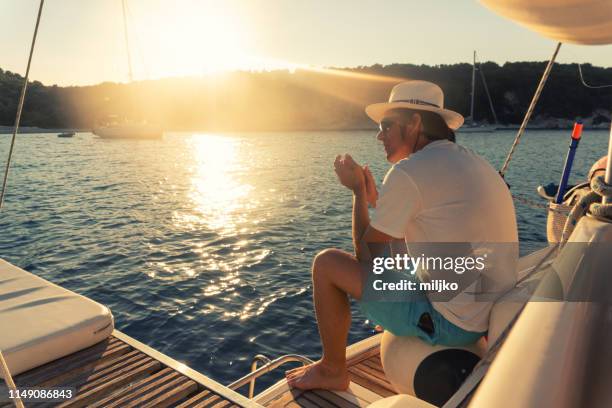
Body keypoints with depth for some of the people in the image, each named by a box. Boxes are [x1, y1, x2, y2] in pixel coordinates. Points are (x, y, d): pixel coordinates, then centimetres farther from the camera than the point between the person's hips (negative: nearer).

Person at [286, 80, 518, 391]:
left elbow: (366, 256, -8)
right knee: (388, 254, 29)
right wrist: (374, 198, 16)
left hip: (450, 324, -9)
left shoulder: (408, 172, -19)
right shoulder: (470, 161, 9)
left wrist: (358, 189, 2)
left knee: (326, 263, -3)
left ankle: (332, 371, 16)